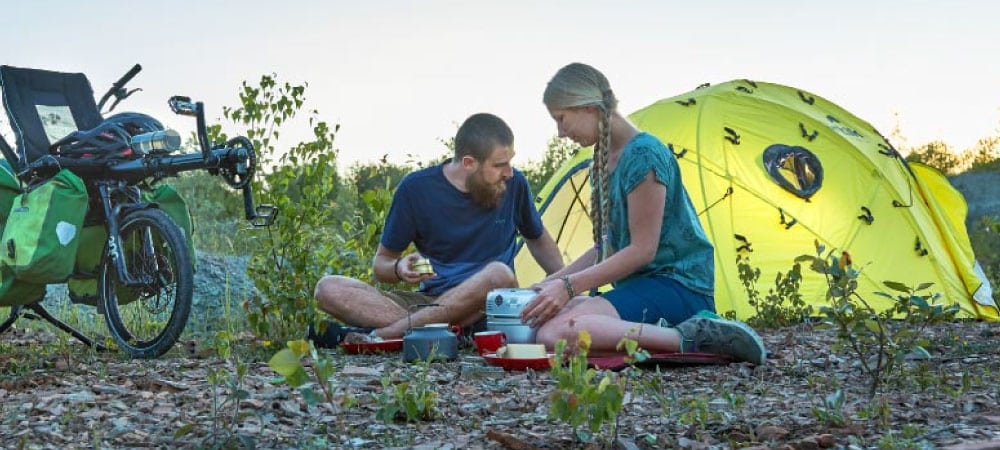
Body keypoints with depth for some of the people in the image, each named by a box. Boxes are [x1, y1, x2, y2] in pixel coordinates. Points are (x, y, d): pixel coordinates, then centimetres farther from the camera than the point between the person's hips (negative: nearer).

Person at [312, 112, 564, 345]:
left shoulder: (514, 184, 3)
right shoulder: (417, 188, -1)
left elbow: (538, 239, 23)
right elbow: (381, 262, 7)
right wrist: (398, 269, -18)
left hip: (488, 306, 0)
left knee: (499, 273, -38)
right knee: (328, 289, -20)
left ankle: (376, 334, -35)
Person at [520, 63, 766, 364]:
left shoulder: (643, 153, -13)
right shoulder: (605, 161, 16)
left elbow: (642, 250, -16)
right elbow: (607, 246, 21)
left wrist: (569, 287, -16)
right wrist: (553, 281, 10)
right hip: (638, 284, 10)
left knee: (556, 332, -31)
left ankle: (688, 339, -25)